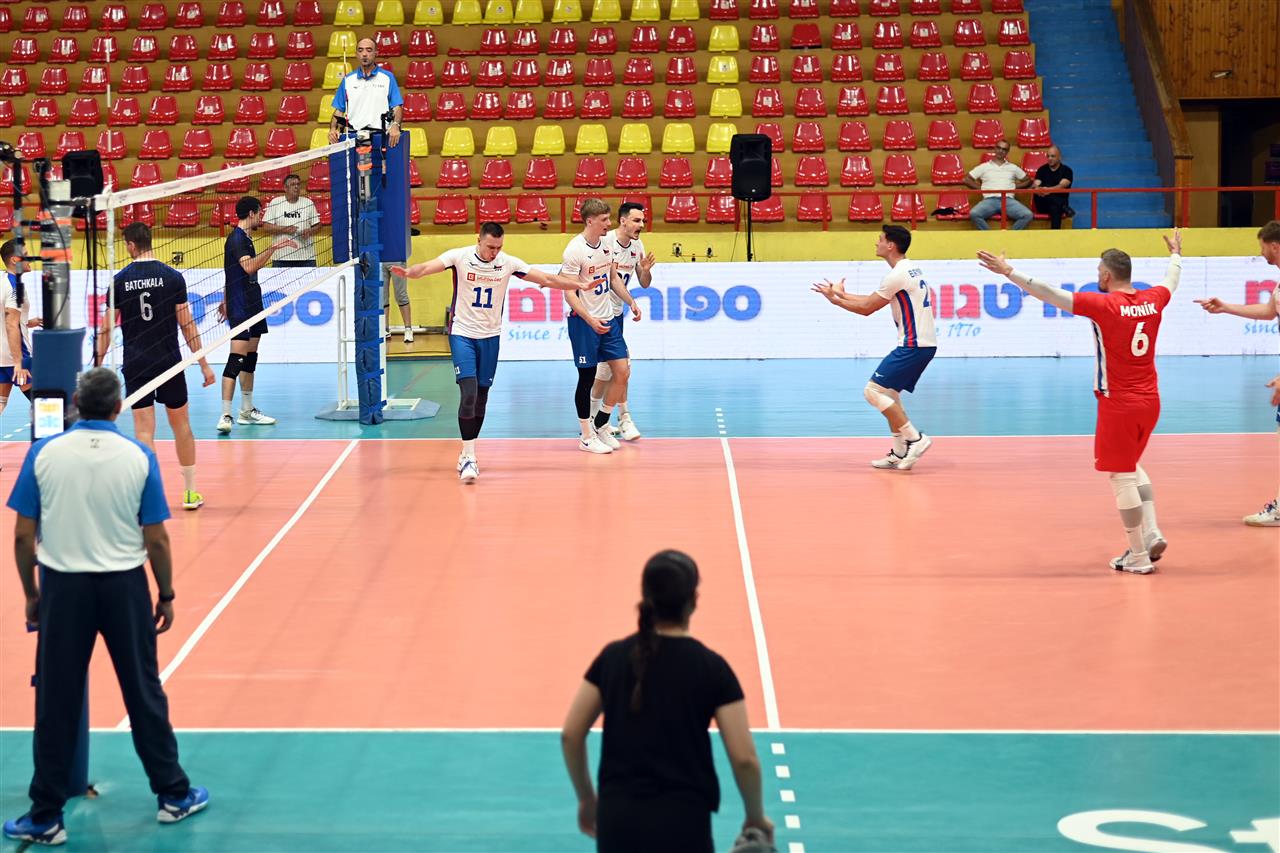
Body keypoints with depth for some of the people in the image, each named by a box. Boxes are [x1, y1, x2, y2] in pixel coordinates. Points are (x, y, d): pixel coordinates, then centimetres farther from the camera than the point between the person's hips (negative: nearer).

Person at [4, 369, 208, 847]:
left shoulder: (43, 453, -6)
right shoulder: (138, 457, -6)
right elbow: (156, 540, -5)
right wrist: (165, 596, 7)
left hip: (63, 585, 0)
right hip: (124, 585, 0)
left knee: (56, 703, 7)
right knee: (144, 694, 12)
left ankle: (46, 817, 12)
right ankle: (174, 796, 23)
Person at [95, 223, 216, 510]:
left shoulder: (120, 280, -2)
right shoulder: (172, 276, -4)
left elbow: (107, 328, 1)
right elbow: (187, 324, -3)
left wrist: (98, 365, 9)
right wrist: (204, 364, 2)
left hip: (135, 365, 0)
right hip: (170, 362, 0)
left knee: (144, 430, 0)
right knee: (181, 425, 13)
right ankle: (190, 492, 21)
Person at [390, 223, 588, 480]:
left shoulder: (508, 263, -4)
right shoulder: (459, 257, -11)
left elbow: (547, 279, 0)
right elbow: (427, 268, -23)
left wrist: (580, 285, -5)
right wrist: (408, 272, -44)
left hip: (490, 336, 3)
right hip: (462, 333, -3)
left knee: (481, 398, 7)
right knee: (468, 394, -16)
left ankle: (467, 454, 22)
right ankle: (469, 457, -14)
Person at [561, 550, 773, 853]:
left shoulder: (612, 657, 4)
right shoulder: (711, 667, -6)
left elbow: (570, 735, 3)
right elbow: (744, 758, -9)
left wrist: (587, 798, 17)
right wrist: (756, 817, 7)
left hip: (617, 819, 3)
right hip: (681, 822, -3)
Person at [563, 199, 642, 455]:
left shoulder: (606, 243, 6)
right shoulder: (575, 250, -17)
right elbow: (569, 292, -18)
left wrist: (631, 301, 14)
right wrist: (590, 320, -28)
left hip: (608, 318, 7)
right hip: (584, 322, -7)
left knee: (622, 371, 2)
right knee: (587, 378, 0)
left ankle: (599, 425, 18)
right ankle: (586, 437, 11)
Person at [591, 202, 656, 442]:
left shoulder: (637, 246, 5)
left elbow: (644, 284, 10)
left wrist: (645, 269, -11)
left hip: (615, 312, 8)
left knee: (607, 366, 11)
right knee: (621, 363, -13)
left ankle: (593, 418, 21)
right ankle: (624, 418, -6)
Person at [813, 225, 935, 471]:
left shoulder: (898, 275, -15)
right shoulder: (910, 269, 17)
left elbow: (866, 308, -9)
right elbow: (872, 301, 23)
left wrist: (835, 300, 1)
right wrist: (841, 294, 26)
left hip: (913, 346, -10)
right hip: (924, 344, 10)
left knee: (873, 391, -9)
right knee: (889, 394, 16)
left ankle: (915, 439, -12)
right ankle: (899, 455, 14)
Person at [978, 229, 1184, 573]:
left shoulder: (1104, 305, -16)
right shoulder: (1153, 300, 2)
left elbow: (1051, 294, -20)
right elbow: (1171, 281, 26)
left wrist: (1009, 272, -17)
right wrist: (1175, 254, 47)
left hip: (1118, 404, -7)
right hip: (1149, 401, 7)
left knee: (1121, 476, 2)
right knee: (1131, 466, 25)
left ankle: (1138, 556, 6)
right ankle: (1151, 533, 14)